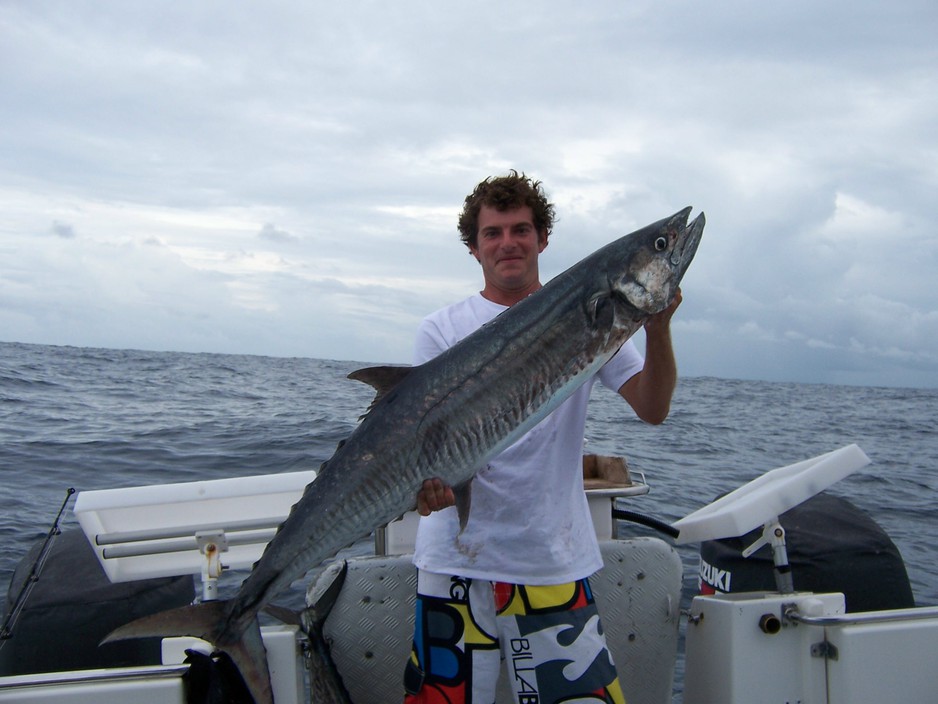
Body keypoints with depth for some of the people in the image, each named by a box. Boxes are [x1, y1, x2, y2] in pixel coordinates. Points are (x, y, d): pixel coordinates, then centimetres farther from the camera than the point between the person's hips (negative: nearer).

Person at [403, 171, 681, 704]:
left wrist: (658, 328, -20)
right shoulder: (443, 330, 3)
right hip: (458, 556, 0)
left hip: (556, 559, 1)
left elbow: (653, 410, -4)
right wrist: (427, 475, -26)